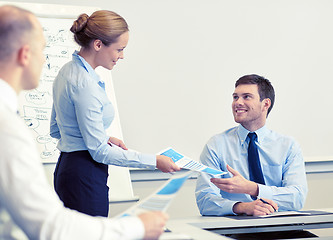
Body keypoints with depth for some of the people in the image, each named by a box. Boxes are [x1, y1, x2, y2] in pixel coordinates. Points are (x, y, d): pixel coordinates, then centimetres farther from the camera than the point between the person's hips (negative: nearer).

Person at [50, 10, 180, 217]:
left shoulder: (68, 71, 10)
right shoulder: (84, 84, -20)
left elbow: (56, 130, 21)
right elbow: (99, 151, -19)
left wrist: (105, 138, 16)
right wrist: (155, 161, -16)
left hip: (67, 167, 10)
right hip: (84, 177, -10)